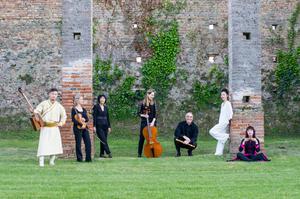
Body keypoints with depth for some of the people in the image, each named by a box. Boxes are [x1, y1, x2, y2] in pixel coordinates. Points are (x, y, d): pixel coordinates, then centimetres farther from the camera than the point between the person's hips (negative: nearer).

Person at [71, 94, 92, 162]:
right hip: (77, 128, -6)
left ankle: (88, 158, 3)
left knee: (88, 142, -1)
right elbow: (73, 119, -13)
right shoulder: (74, 109, -4)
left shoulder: (84, 110, 15)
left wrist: (84, 119, -11)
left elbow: (87, 119, 12)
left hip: (84, 128, 6)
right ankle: (79, 158, 6)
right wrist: (81, 124, -20)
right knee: (78, 143, -2)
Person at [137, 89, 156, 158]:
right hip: (144, 122, -2)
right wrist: (143, 115, -19)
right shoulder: (142, 103, -5)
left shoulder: (153, 103, 3)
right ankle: (139, 153, 8)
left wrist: (153, 122, -11)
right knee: (142, 138, 1)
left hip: (152, 122, 2)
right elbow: (139, 113, -1)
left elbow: (155, 114, 2)